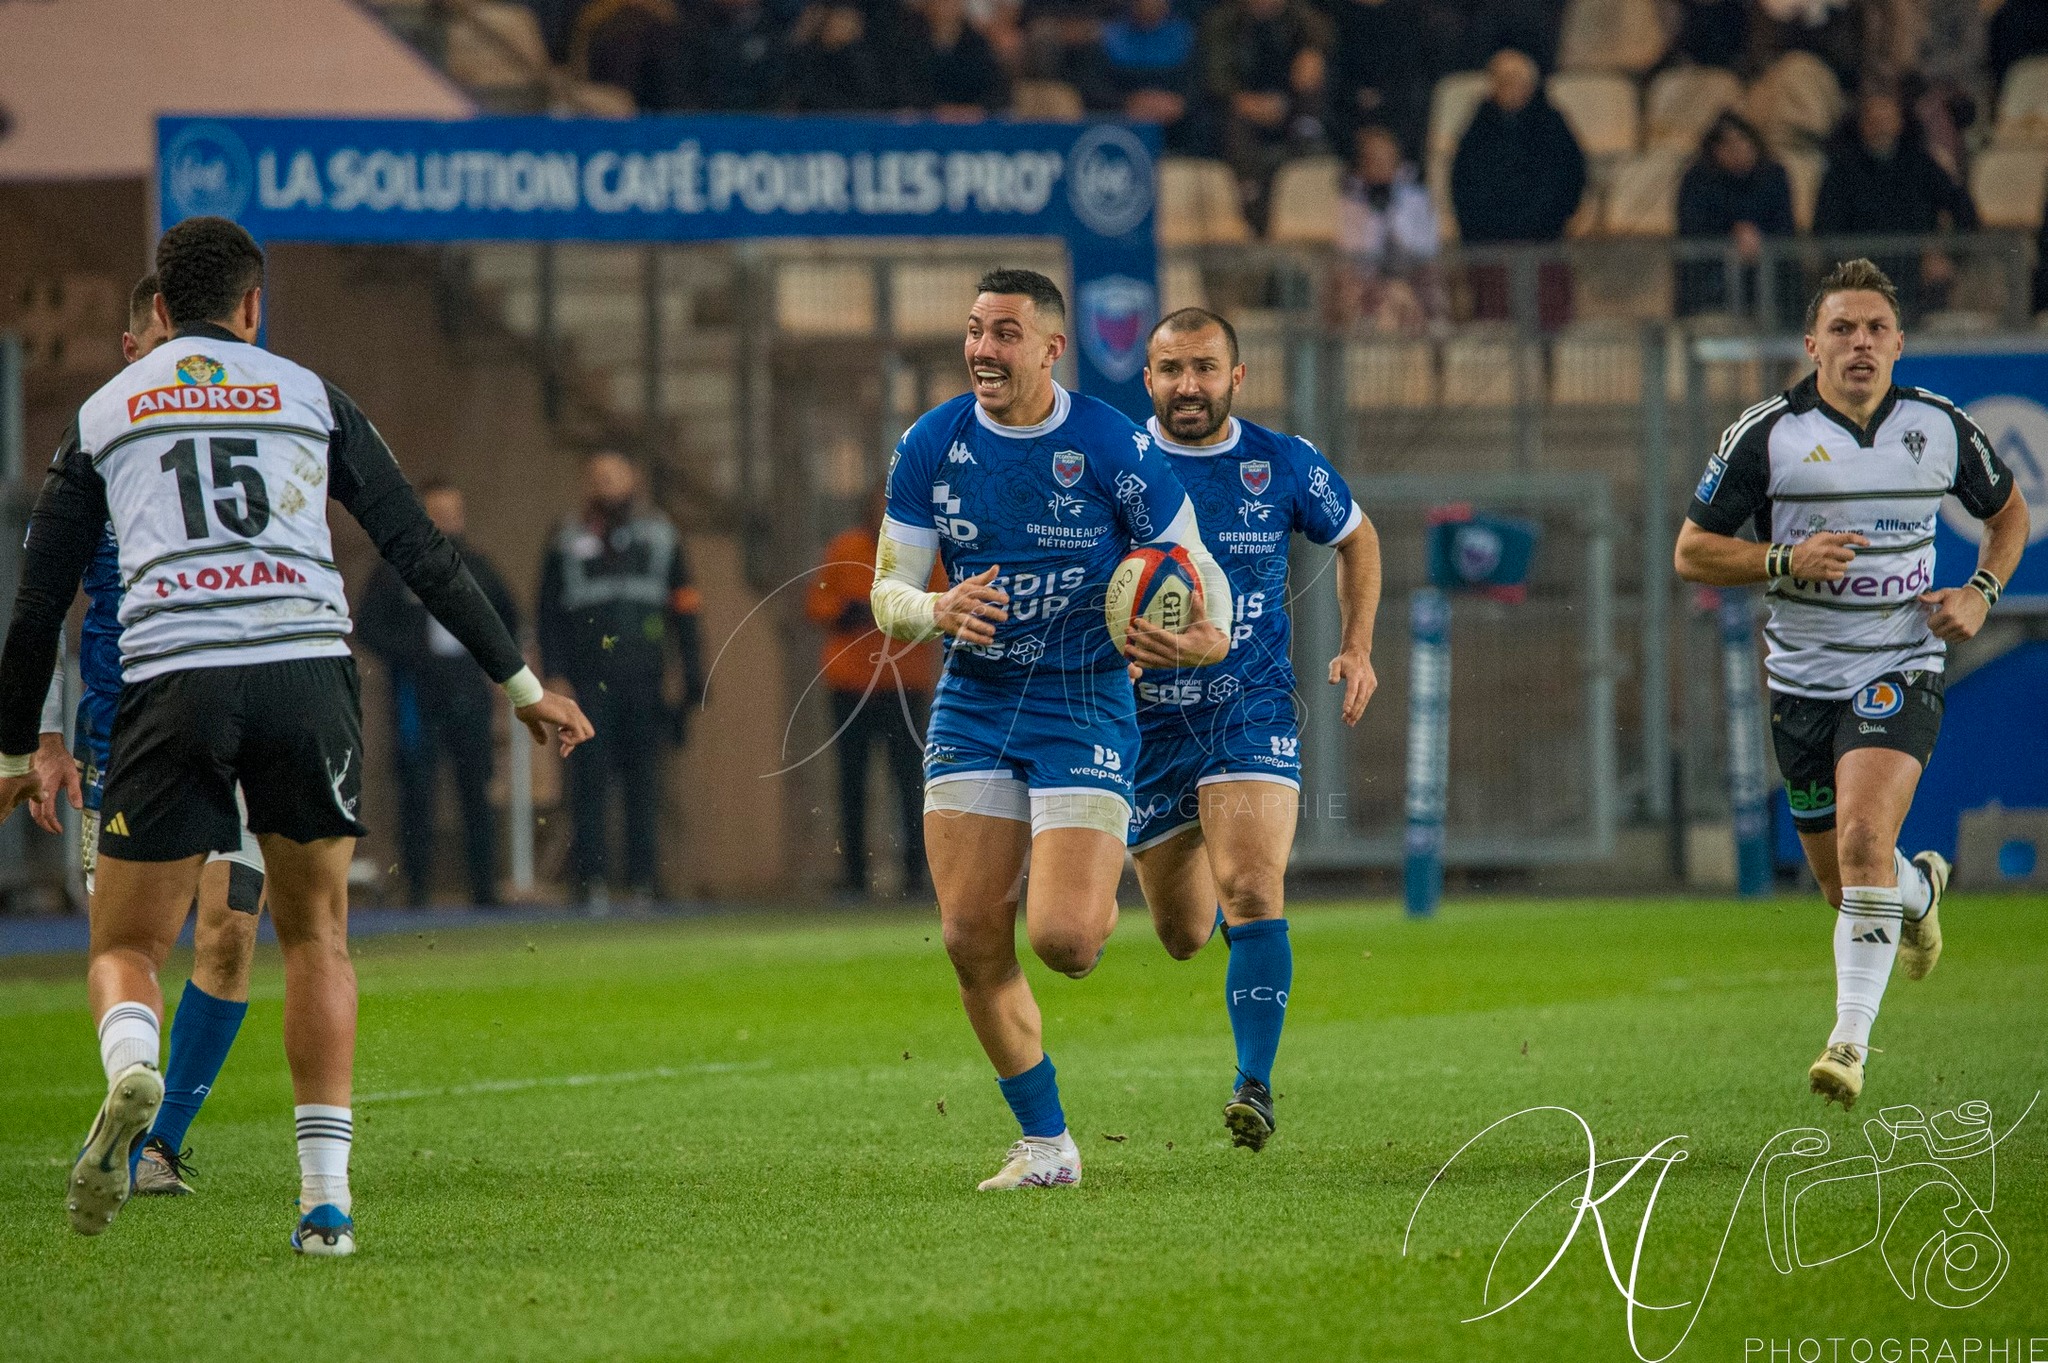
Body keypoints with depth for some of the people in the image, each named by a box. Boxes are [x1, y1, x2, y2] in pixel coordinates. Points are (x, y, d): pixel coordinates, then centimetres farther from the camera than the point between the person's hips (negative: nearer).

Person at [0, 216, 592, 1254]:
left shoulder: (104, 412, 19)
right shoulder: (309, 398, 18)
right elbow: (421, 552, 16)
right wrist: (520, 684, 21)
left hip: (172, 679, 0)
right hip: (305, 668, 0)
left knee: (126, 948, 7)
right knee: (316, 936, 16)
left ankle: (130, 1065, -29)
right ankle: (325, 1196, 6)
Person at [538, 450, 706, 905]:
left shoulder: (659, 536, 13)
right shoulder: (568, 541, 10)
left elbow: (684, 609, 13)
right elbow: (550, 612, 9)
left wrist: (693, 675, 6)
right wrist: (555, 675, -2)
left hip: (645, 680, 1)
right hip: (589, 682, -1)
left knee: (644, 779, 0)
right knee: (591, 779, -7)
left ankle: (645, 879, 3)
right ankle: (592, 876, -6)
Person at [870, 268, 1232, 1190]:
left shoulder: (1113, 448, -11)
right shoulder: (931, 446, -1)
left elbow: (1195, 570, -3)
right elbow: (888, 594, 3)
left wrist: (1212, 638, -25)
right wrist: (938, 612, -21)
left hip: (1083, 709, -3)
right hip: (972, 710, 4)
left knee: (1061, 939, -17)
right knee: (972, 941, -4)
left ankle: (1103, 898, 23)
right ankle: (1045, 1144, 12)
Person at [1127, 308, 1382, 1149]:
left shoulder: (1283, 466, -2)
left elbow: (1355, 537, 18)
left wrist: (1358, 649, 8)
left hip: (1252, 709, -1)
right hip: (1148, 721, 1)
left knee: (1251, 892, -23)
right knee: (1184, 935, 10)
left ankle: (1256, 1084, -21)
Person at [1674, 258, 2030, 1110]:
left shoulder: (1941, 429, -1)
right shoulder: (1767, 435, -7)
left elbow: (2006, 510, 17)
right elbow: (1692, 551, -3)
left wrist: (1981, 593, -1)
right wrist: (1787, 561, -19)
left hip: (1900, 671, -2)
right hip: (1802, 679, 2)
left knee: (1864, 837, -25)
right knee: (1841, 881, 12)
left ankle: (1852, 1041, -21)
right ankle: (1920, 889, 50)